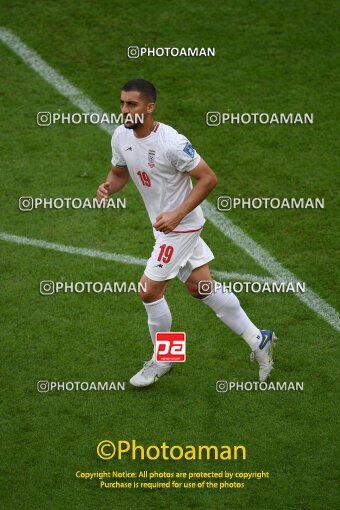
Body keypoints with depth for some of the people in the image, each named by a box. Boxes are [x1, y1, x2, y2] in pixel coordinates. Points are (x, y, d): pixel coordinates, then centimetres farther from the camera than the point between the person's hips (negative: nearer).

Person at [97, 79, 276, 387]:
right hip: (164, 223, 8)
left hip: (181, 225, -8)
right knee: (201, 287, 15)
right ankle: (258, 340, 26)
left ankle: (162, 361, 16)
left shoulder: (171, 143, -26)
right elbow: (120, 172, 13)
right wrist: (108, 187, -11)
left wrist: (177, 215, -26)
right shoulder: (121, 137, -4)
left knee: (150, 290, -6)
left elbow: (208, 178, -21)